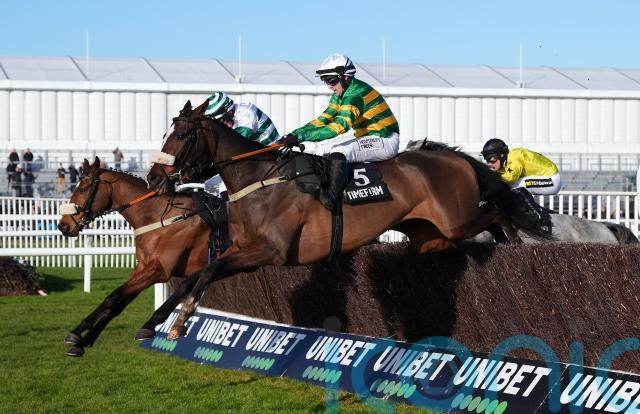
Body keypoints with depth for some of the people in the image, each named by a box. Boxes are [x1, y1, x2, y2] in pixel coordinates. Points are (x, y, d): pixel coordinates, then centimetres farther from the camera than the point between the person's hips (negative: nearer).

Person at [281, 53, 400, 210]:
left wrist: (301, 137, -39)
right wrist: (294, 134, -6)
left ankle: (332, 195, -42)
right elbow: (323, 120, 9)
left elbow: (340, 126, -34)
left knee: (338, 149, -32)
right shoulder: (340, 94, 8)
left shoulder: (355, 93, -22)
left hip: (385, 141, -11)